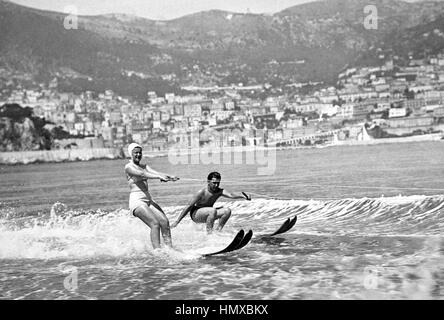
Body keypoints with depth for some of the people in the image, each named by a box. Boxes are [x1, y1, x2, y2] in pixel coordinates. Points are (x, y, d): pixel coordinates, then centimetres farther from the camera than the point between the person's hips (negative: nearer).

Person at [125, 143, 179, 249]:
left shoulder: (144, 166, 17)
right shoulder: (129, 167, -3)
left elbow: (154, 172, -1)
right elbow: (141, 174, -21)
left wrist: (169, 176, -21)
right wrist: (159, 177, -36)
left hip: (148, 199, 7)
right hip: (137, 200, -7)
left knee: (164, 221, -9)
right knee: (155, 224, -21)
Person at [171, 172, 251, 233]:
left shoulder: (220, 191, -11)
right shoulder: (201, 193, -25)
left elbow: (230, 195, -30)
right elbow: (188, 207, -22)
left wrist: (242, 196, -51)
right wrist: (177, 222, -23)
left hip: (207, 214, 6)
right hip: (195, 215, -6)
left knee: (227, 210, -15)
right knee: (213, 210, -34)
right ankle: (209, 233, -28)